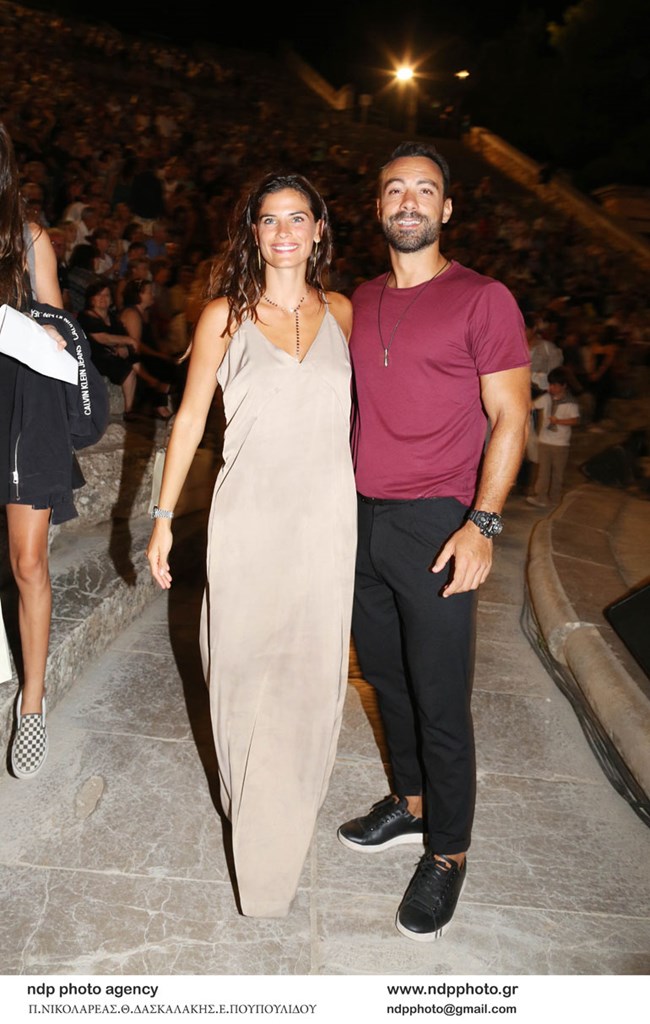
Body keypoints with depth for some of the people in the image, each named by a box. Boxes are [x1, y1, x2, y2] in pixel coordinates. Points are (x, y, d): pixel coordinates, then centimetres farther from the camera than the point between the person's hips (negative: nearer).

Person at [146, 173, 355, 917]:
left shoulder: (341, 312, 7)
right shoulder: (225, 315, 0)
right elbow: (190, 416, 3)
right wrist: (164, 515, 1)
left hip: (327, 519, 2)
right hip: (248, 518, -2)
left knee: (313, 667, 11)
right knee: (244, 666, 8)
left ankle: (295, 803, 37)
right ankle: (252, 808, 32)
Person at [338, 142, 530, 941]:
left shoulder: (482, 299, -4)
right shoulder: (359, 302, 13)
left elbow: (509, 418, -6)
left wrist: (483, 523, -16)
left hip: (436, 526, -6)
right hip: (361, 518, 6)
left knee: (440, 701, 2)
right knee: (385, 677, 17)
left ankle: (447, 853, 23)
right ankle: (410, 803, 38)